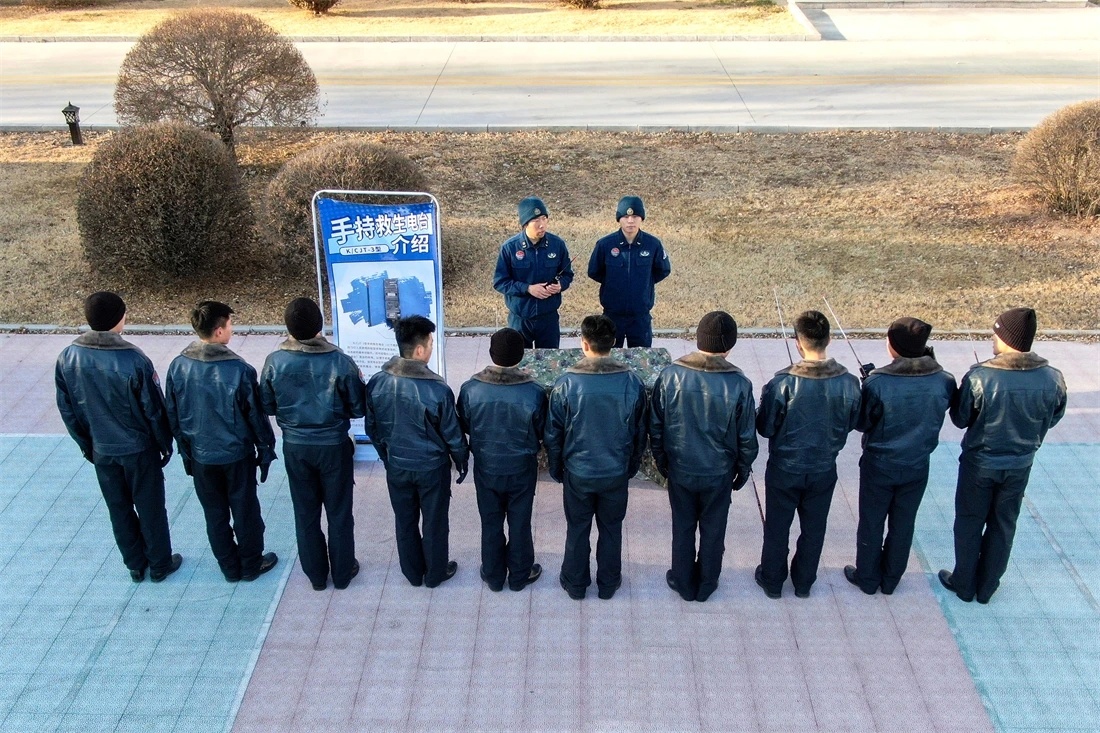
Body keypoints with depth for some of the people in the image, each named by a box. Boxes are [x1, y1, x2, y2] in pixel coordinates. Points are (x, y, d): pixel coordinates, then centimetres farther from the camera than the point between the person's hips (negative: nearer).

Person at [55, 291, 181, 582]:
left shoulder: (67, 358, -11)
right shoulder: (134, 361, -25)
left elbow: (67, 410, 0)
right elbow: (154, 410, -15)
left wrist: (86, 444, 14)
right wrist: (165, 444, 1)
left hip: (101, 450, 4)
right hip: (139, 449, -4)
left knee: (119, 509, 19)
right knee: (150, 508, 14)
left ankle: (136, 565, 34)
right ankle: (160, 564, 29)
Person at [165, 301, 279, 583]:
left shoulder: (178, 367, -12)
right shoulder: (239, 369, -23)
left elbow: (172, 416, 0)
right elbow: (255, 415, -13)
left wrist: (185, 449, 14)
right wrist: (266, 448, 2)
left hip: (200, 456, 3)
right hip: (237, 454, -3)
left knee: (215, 514, 18)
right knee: (245, 511, 16)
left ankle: (230, 567, 33)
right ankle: (251, 564, 31)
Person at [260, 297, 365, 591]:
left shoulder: (274, 362, -14)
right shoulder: (340, 362, -20)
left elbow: (266, 406, -1)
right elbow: (357, 409, -10)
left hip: (295, 447, 2)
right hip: (334, 446, -2)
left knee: (305, 514, 17)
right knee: (339, 512, 15)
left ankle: (316, 574, 31)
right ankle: (342, 572, 29)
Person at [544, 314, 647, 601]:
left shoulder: (566, 384, -19)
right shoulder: (632, 383, -15)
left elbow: (552, 435, -9)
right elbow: (639, 433, -2)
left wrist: (556, 469, 8)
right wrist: (632, 466, 14)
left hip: (578, 473, -1)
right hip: (616, 473, 1)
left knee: (577, 529, 18)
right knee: (611, 529, 20)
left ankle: (575, 584, 33)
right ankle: (608, 584, 35)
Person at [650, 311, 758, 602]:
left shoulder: (670, 376, -17)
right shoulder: (739, 384, -20)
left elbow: (656, 427, -6)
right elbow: (747, 438, -10)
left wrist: (661, 461, 10)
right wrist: (743, 470, 8)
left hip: (680, 469, 1)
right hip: (719, 472, -1)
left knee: (683, 526, 20)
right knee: (713, 529, 19)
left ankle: (683, 582, 36)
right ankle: (706, 584, 36)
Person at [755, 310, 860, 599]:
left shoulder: (782, 383, -27)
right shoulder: (849, 383, -18)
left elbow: (765, 428, -15)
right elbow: (850, 424, -1)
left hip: (785, 469, -2)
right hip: (824, 470, 3)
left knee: (777, 527, 18)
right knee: (814, 529, 22)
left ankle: (772, 581, 35)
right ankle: (804, 582, 39)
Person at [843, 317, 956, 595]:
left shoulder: (877, 383, -27)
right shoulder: (944, 382, -17)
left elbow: (861, 423, -12)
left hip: (879, 466, -3)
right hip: (917, 467, 3)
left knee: (871, 525, 17)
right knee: (903, 526, 21)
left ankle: (867, 578, 34)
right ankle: (890, 579, 37)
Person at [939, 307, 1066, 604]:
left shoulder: (979, 376, -27)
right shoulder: (1052, 379, -18)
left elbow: (959, 419, -13)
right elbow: (1052, 420, -1)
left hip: (979, 464, -3)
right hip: (1021, 466, 3)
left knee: (969, 524, 17)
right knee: (1003, 526, 20)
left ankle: (964, 583, 31)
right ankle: (987, 587, 34)